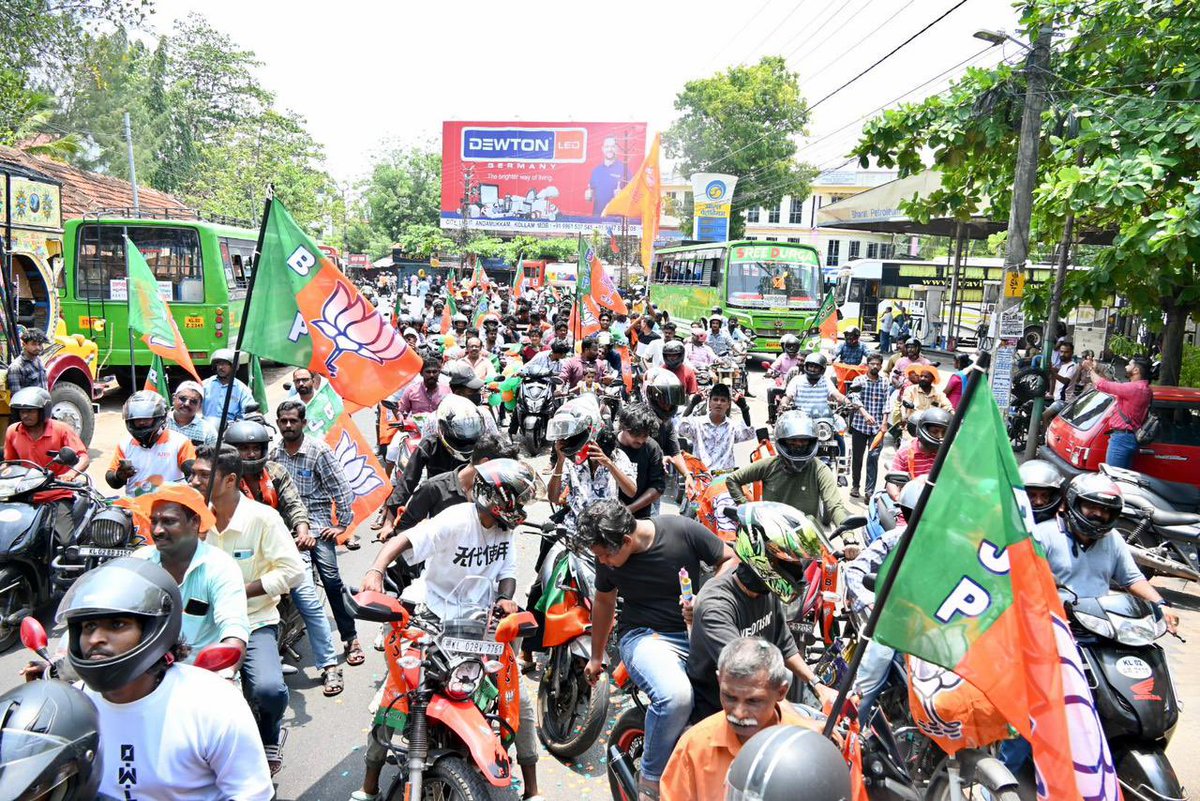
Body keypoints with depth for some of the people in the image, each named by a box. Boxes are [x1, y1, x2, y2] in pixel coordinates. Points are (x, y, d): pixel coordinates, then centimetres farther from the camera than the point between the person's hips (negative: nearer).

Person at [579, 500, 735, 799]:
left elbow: (729, 560, 2)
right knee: (675, 695, -34)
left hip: (696, 630, 1)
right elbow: (604, 600, 17)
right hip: (645, 636, -1)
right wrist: (596, 656, 28)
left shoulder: (683, 530, -12)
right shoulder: (606, 556, -2)